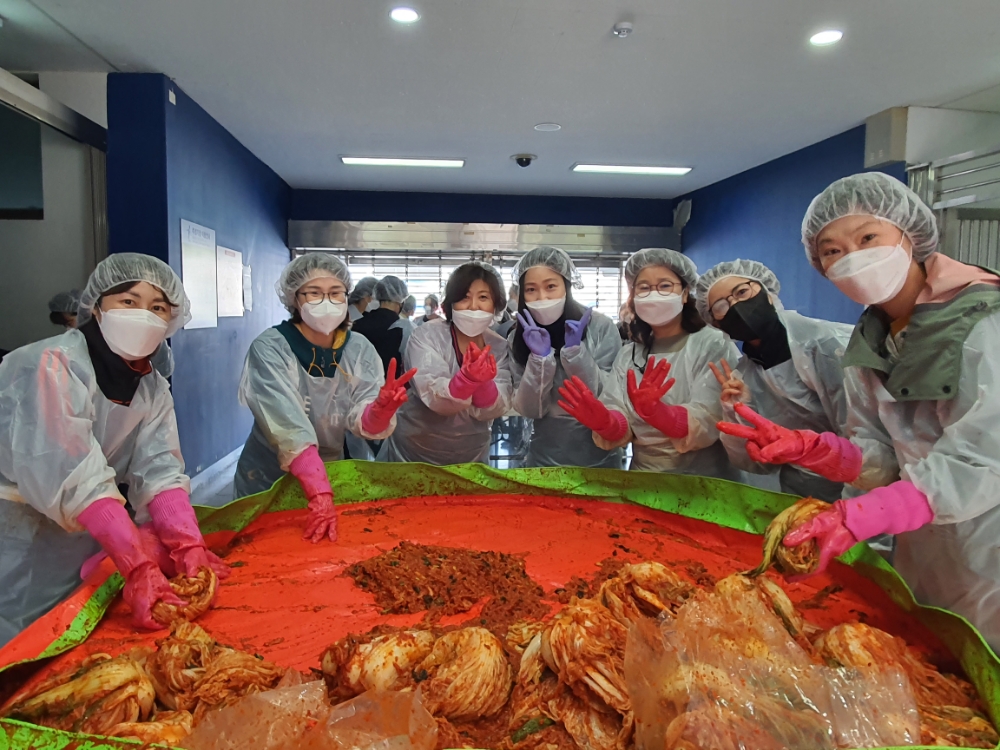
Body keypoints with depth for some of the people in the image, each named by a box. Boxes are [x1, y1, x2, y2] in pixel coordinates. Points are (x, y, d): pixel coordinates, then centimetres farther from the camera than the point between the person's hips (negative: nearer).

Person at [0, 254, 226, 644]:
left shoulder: (153, 388, -1)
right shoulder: (53, 365, -22)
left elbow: (161, 471, -13)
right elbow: (77, 480, -31)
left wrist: (189, 546, -28)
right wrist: (139, 567, -38)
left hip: (83, 537, 6)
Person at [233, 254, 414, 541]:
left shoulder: (360, 350, -8)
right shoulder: (269, 349, -19)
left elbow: (365, 424, -18)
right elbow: (289, 429, -29)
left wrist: (383, 407, -39)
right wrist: (320, 495, -38)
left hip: (330, 474, 3)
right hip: (267, 482, -3)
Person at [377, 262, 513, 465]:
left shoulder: (500, 348, -5)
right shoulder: (426, 336, -14)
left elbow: (491, 411, -15)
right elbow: (435, 399, -27)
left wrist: (481, 381, -33)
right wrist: (467, 378, -45)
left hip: (470, 459, 3)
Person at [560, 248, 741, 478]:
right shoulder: (628, 353, 8)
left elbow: (707, 423, -16)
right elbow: (621, 427, -2)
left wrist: (654, 412, -32)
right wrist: (603, 422, -23)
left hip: (705, 481, -3)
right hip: (643, 479, 3)